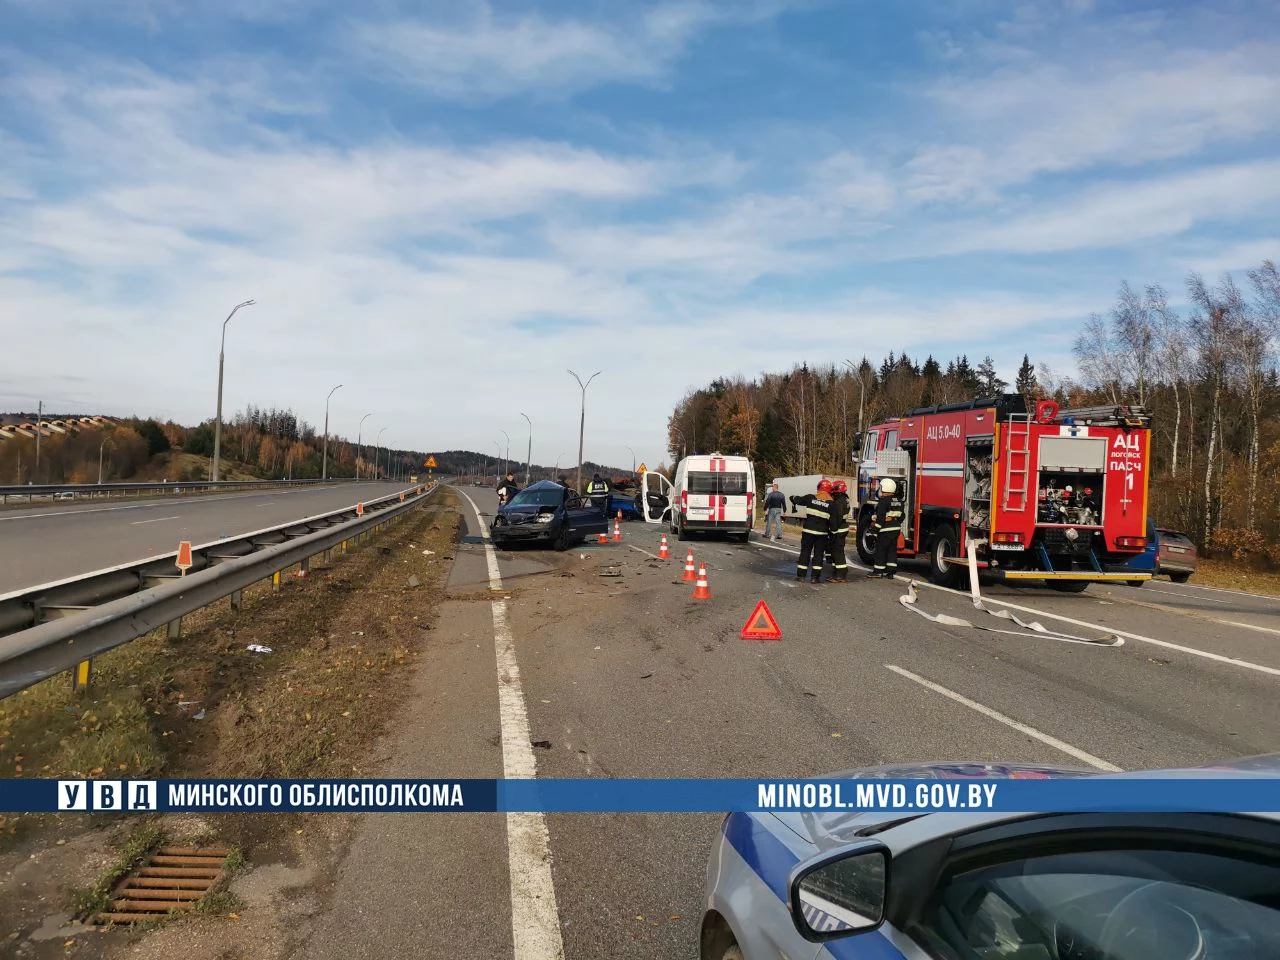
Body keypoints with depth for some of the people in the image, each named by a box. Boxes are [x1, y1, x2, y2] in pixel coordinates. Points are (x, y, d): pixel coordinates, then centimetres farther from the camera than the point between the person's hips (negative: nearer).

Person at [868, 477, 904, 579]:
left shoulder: (884, 501, -15)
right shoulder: (898, 501, 12)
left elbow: (880, 517, -19)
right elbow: (901, 516, 17)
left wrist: (875, 527, -15)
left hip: (885, 529, -8)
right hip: (896, 528, 8)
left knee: (880, 549, 0)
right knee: (892, 549, 11)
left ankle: (878, 570, 4)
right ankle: (891, 571, 11)